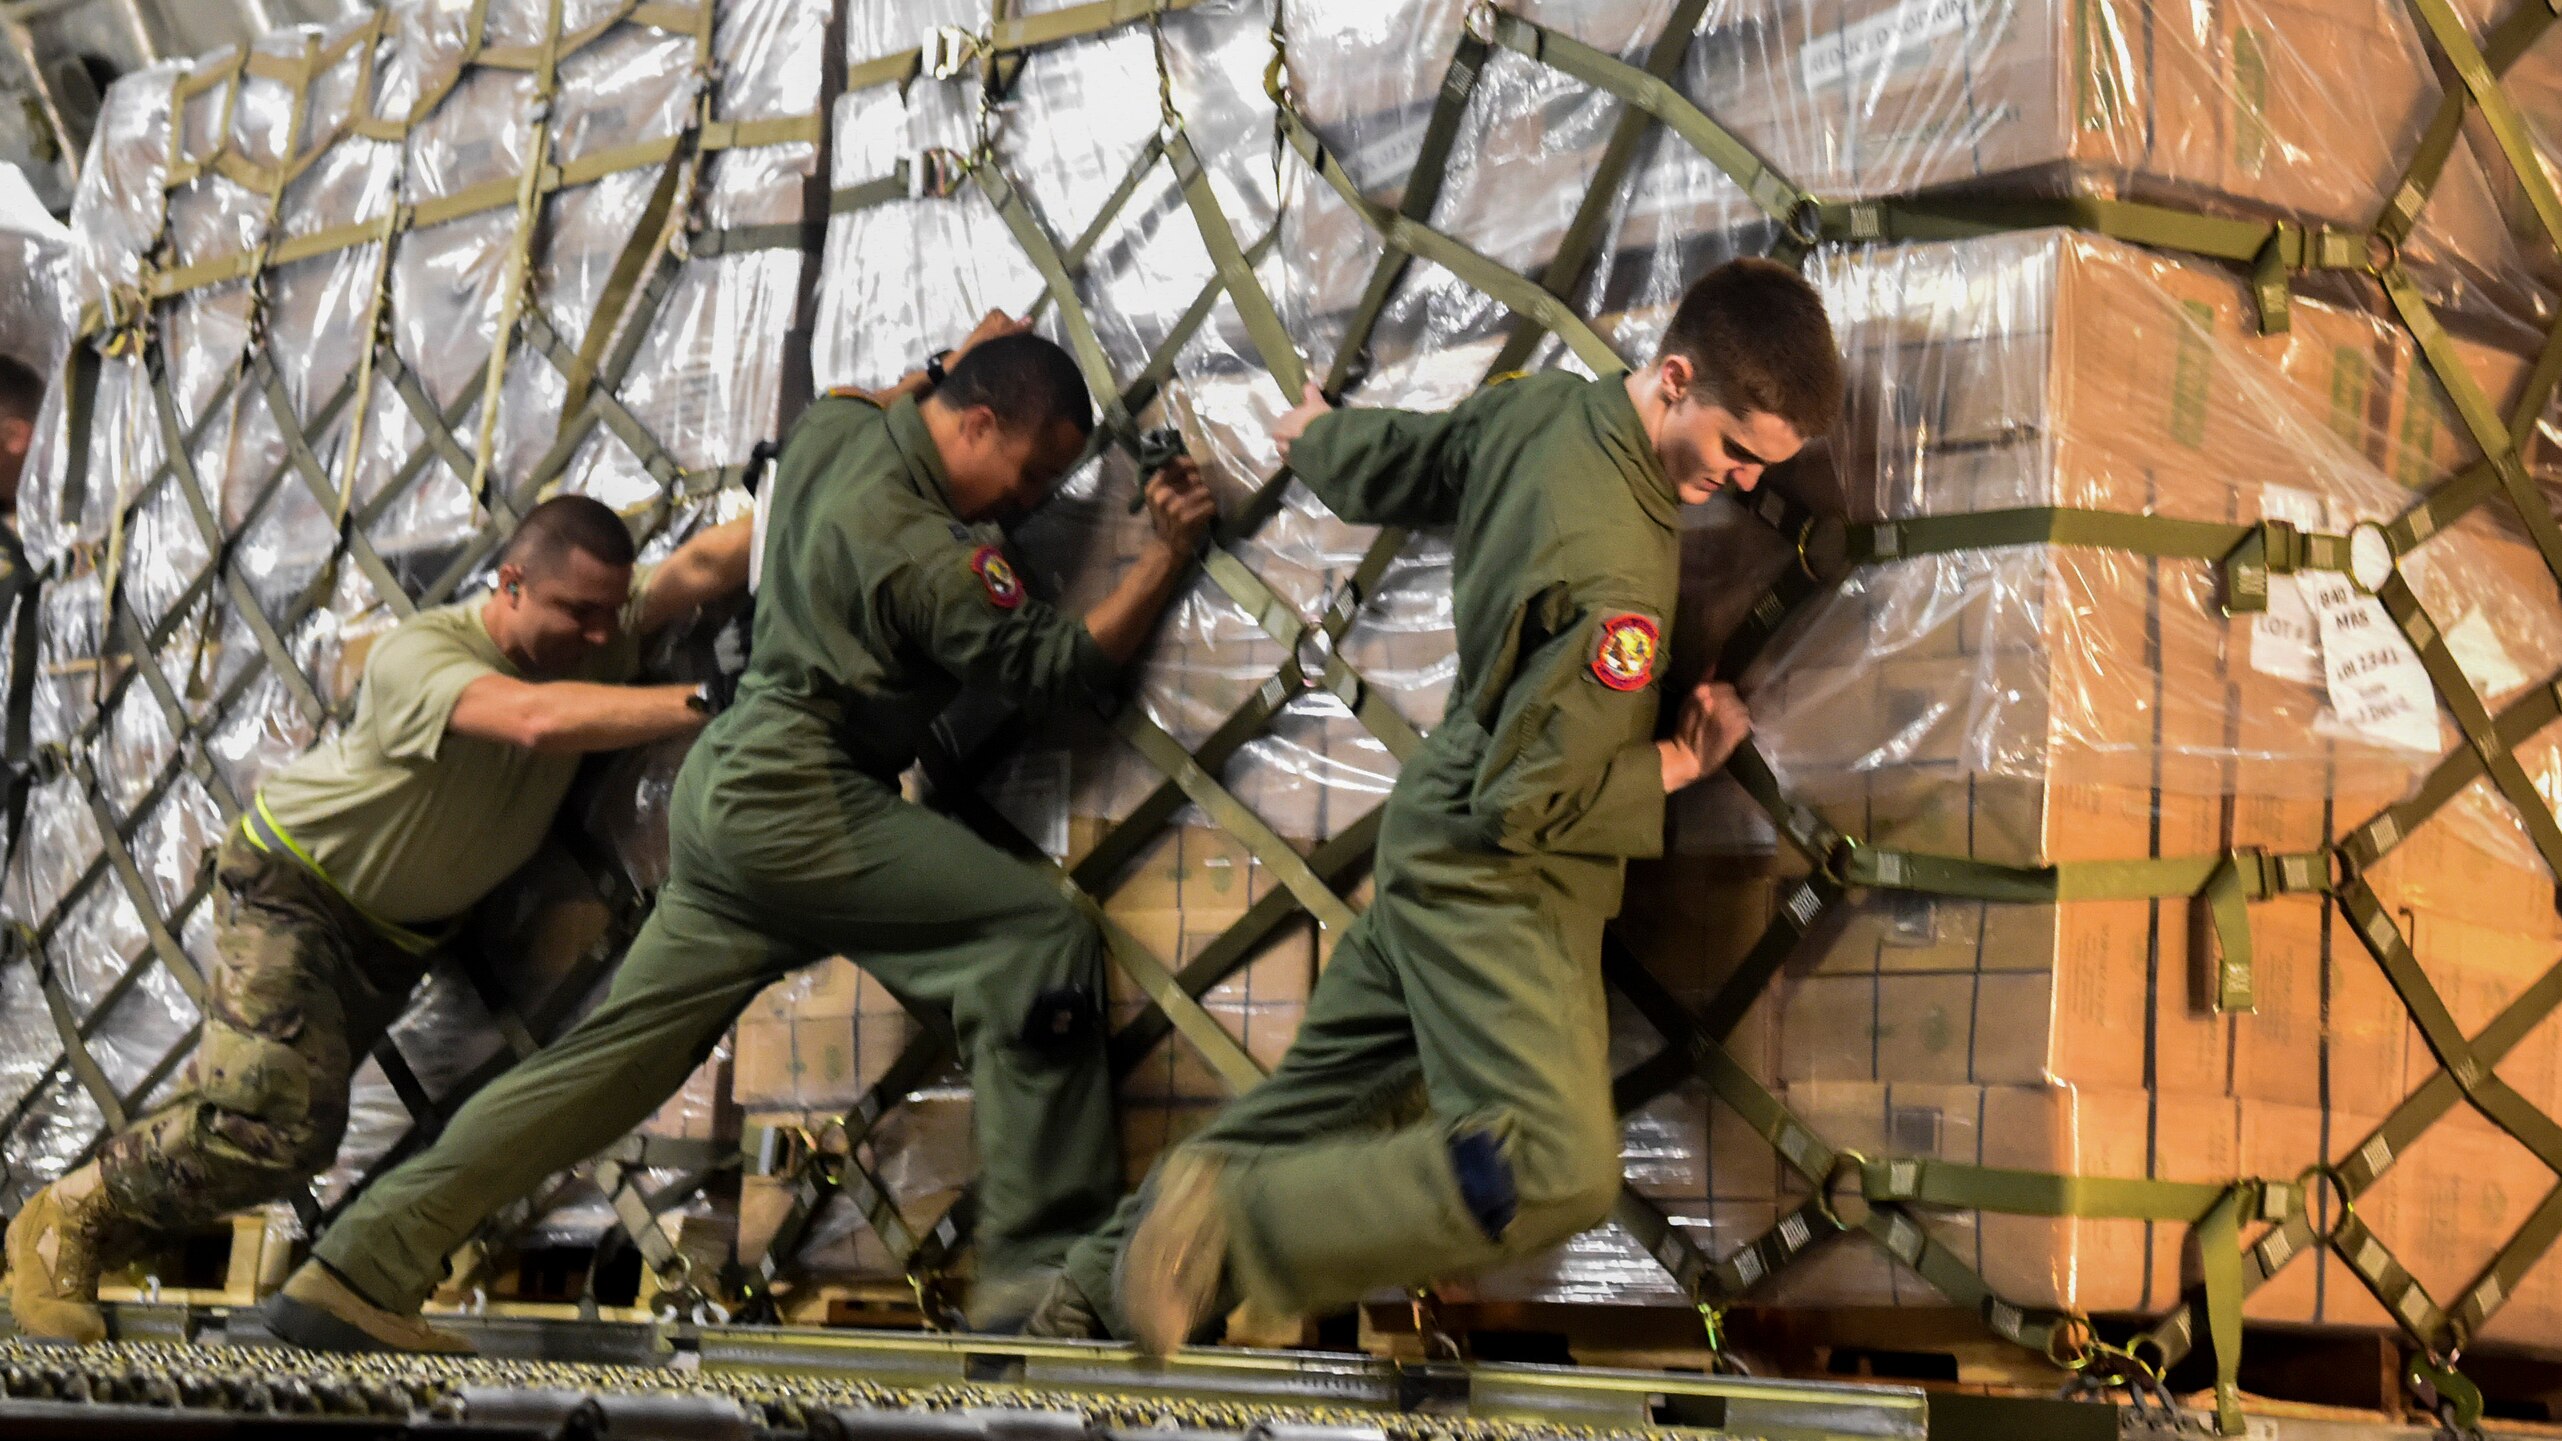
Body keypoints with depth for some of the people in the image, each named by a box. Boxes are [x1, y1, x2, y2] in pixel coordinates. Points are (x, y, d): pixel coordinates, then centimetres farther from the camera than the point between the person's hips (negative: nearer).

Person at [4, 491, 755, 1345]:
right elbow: (536, 719, -50)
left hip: (402, 930, 7)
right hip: (296, 884, -7)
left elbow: (704, 563, -28)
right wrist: (707, 703, -55)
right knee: (279, 1123, -21)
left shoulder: (604, 636, -14)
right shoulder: (419, 653, -33)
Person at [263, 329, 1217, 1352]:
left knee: (618, 1058, 10)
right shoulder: (925, 551, -16)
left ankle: (358, 1274, 10)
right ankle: (1037, 1264, -14)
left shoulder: (833, 428, 7)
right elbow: (1054, 665, -12)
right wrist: (1168, 553, -12)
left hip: (726, 787, 9)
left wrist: (949, 368, 26)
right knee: (1039, 939, -11)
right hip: (799, 803, -9)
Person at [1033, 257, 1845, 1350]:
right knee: (1557, 1166, -22)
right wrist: (1676, 764, -9)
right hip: (1496, 884, -10)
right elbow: (1526, 799, -24)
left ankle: (1103, 1292, 25)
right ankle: (1226, 1226, -15)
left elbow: (1392, 467, 18)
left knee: (1312, 1104, 17)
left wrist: (1316, 437, 40)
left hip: (1439, 849, 10)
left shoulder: (1544, 406, -1)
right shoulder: (1610, 568, -28)